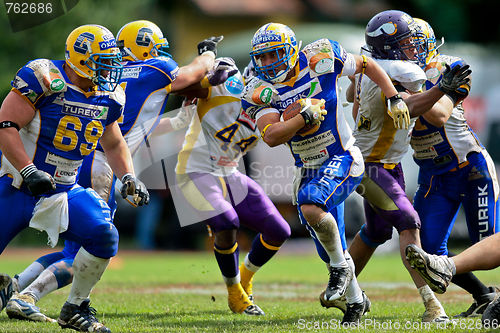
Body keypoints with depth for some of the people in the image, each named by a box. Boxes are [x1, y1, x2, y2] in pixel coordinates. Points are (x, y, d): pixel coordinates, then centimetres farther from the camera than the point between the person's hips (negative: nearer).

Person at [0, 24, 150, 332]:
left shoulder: (108, 98, 5)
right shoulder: (44, 79, -17)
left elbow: (114, 145, 21)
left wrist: (129, 178, 4)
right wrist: (28, 171, -27)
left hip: (65, 192, 5)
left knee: (105, 236, -14)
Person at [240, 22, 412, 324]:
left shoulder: (320, 58, -11)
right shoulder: (260, 92, -6)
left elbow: (367, 65, 4)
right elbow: (271, 137, -19)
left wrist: (394, 98, -2)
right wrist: (305, 116, -27)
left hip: (342, 159, -5)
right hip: (309, 171, 5)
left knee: (311, 207, -33)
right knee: (330, 249, 12)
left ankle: (341, 265, -9)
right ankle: (356, 299, 35)